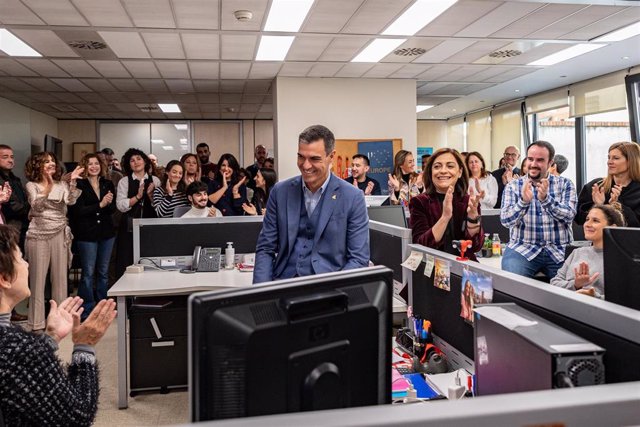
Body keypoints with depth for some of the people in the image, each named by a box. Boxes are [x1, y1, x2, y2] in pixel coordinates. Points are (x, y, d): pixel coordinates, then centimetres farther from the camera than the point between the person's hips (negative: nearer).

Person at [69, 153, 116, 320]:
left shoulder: (108, 184, 7)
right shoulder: (79, 185, -6)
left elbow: (113, 209, 5)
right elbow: (78, 210, -14)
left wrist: (109, 203, -17)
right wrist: (100, 205, -20)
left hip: (106, 232, 4)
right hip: (87, 234, -4)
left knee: (103, 272, 13)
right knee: (88, 273, 0)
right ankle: (86, 311, 10)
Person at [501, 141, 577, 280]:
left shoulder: (565, 184, 7)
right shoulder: (513, 186, 5)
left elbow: (569, 216, -7)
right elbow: (506, 221, -6)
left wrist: (545, 199, -24)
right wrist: (524, 201, -25)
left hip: (559, 251, 2)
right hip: (522, 250, -1)